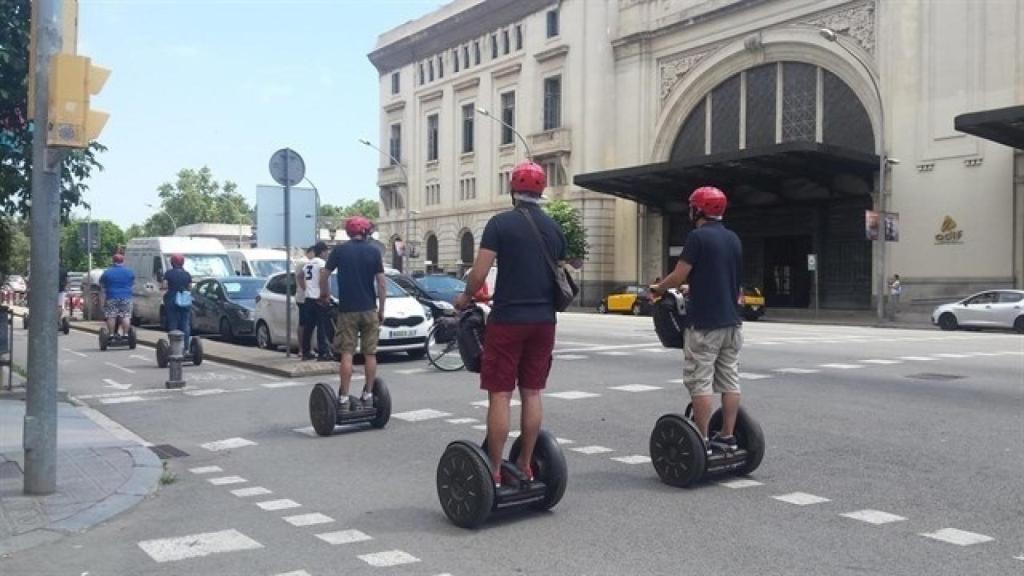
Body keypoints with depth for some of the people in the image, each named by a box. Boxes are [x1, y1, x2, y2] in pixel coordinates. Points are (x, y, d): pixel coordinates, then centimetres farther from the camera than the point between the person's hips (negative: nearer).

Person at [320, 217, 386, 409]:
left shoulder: (339, 250, 0)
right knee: (370, 354, 7)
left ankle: (344, 398, -2)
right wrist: (381, 309, 5)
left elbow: (324, 275, 0)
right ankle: (368, 395, 11)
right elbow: (381, 283, -2)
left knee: (347, 354, 0)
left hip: (347, 309, 0)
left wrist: (324, 295, 17)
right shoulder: (374, 252, 1)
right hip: (369, 309, 1)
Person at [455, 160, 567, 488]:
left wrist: (465, 298, 7)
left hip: (507, 320, -5)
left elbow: (479, 273, -11)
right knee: (532, 393, 10)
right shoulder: (554, 228, 9)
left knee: (499, 395, -2)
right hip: (543, 321, 5)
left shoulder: (500, 224, -7)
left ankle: (494, 472, 1)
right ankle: (524, 467, 16)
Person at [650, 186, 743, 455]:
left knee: (700, 383, -3)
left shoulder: (698, 237, -11)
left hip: (704, 323, -8)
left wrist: (657, 288, 6)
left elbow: (678, 277, -12)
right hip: (731, 322, 8)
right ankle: (727, 436, 15)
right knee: (729, 381, 10)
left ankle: (701, 441, 0)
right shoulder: (733, 239, 12)